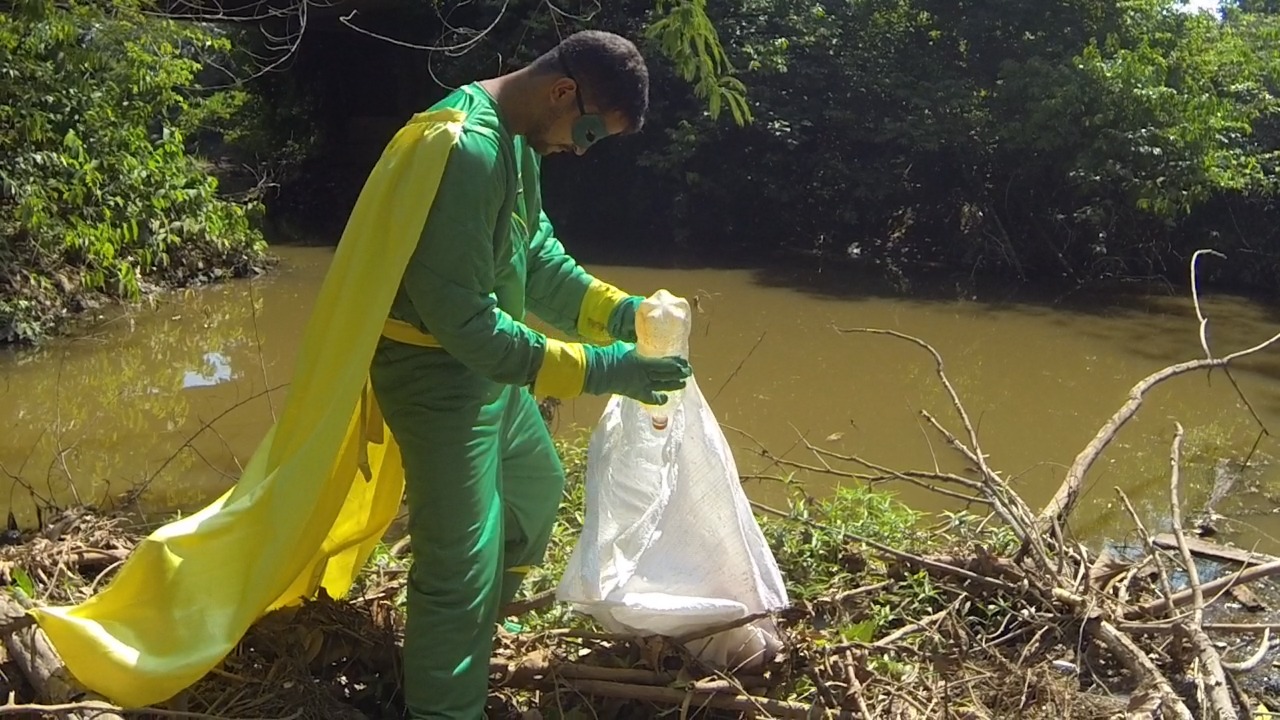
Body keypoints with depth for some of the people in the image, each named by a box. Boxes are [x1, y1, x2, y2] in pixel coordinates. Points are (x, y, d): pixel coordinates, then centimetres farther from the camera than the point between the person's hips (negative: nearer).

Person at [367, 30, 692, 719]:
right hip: (438, 371, -11)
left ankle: (478, 628, 49)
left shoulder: (516, 139, 4)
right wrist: (598, 368, -30)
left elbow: (537, 256, 10)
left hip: (484, 362, 11)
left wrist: (619, 311, -5)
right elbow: (461, 318, -31)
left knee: (536, 489, 27)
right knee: (461, 562, -3)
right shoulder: (468, 150, -29)